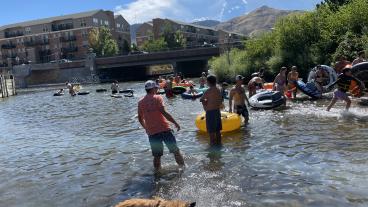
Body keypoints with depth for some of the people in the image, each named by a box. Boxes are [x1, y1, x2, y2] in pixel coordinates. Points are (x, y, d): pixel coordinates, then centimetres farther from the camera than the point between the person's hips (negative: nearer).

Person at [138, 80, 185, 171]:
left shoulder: (140, 102, 10)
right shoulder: (157, 98, -3)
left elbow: (140, 119, 16)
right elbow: (163, 112, -14)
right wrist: (175, 122, -10)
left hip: (151, 132, 4)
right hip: (164, 129, -3)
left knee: (157, 156, 12)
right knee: (176, 151, 8)